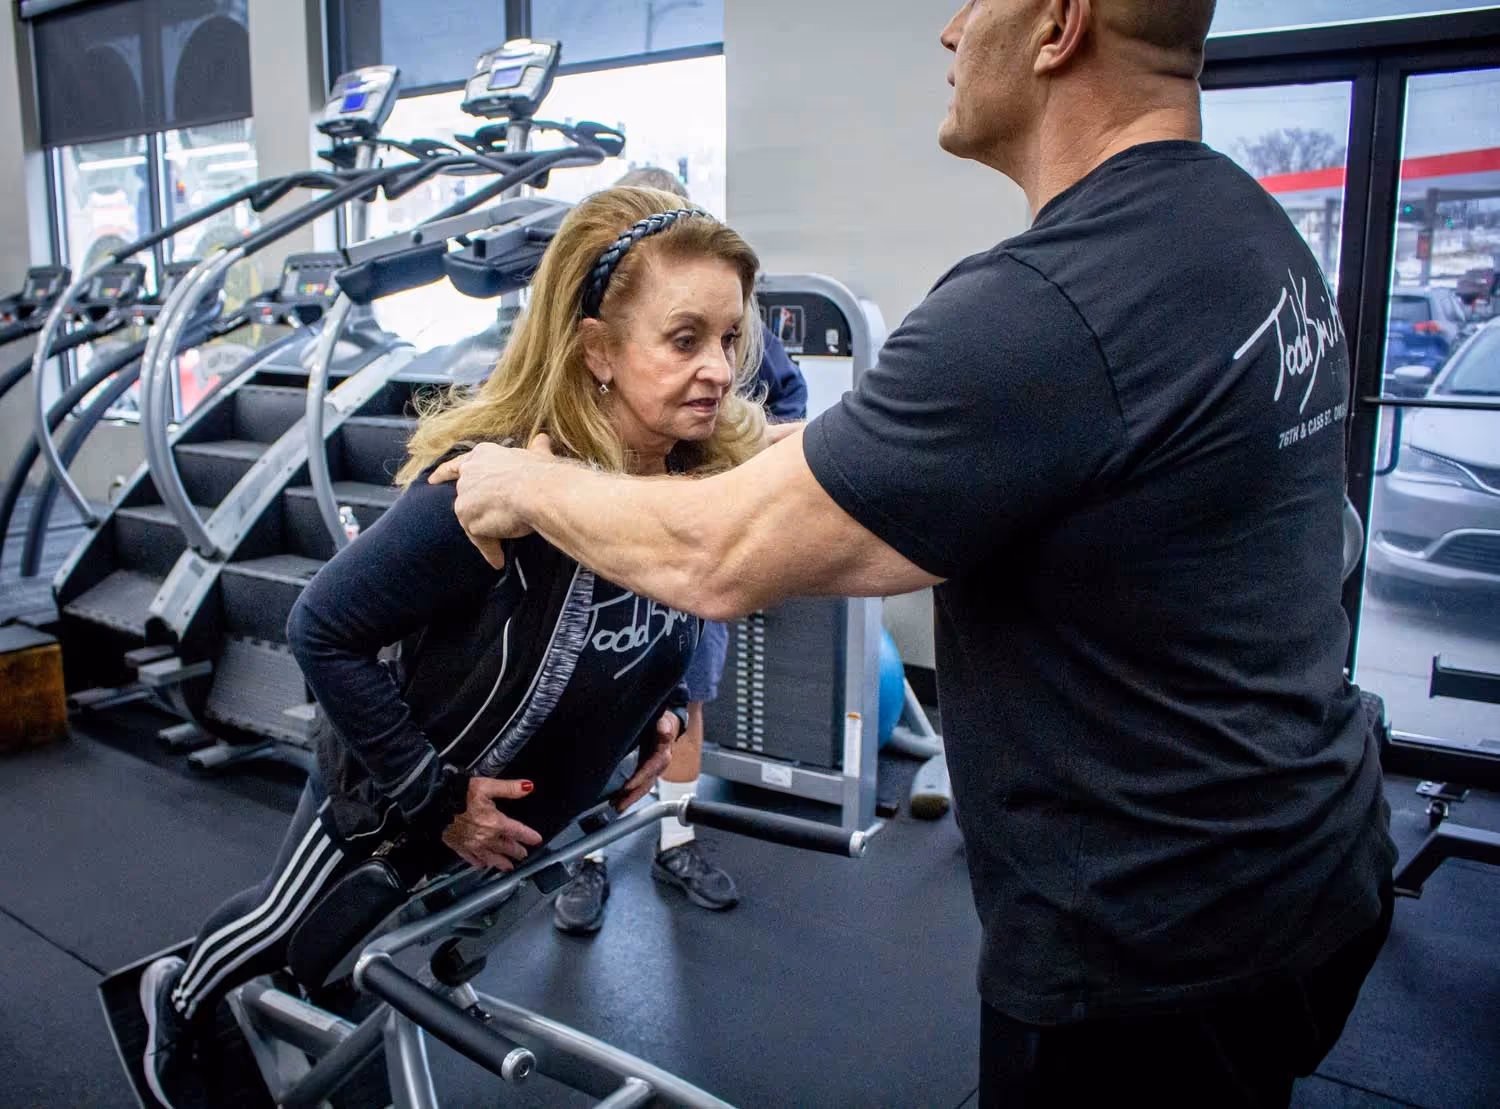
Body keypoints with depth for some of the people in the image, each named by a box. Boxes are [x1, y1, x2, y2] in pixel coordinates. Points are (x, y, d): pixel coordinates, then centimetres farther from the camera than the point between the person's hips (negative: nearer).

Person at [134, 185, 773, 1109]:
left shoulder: (711, 477, -19)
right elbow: (324, 631, -29)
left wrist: (664, 709, -8)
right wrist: (435, 798, -25)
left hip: (533, 807, 7)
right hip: (388, 808, -6)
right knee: (288, 936, 23)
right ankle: (176, 1004, 58)